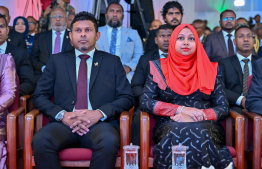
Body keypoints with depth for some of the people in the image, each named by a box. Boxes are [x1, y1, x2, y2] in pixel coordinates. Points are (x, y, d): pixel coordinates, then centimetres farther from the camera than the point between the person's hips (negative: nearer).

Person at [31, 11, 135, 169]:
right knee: (40, 141, -31)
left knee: (108, 142, -36)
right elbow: (39, 96, 12)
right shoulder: (57, 60, 18)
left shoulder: (112, 62, 16)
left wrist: (100, 113, -10)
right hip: (64, 124, 1)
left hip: (100, 123, -1)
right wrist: (61, 114, -8)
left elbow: (127, 98, 8)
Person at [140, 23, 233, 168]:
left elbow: (223, 108, 7)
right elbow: (144, 102, 1)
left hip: (205, 126, 0)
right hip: (169, 127, 0)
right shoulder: (159, 68, 11)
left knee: (198, 134, -36)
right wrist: (182, 109, -9)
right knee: (179, 133, -36)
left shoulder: (211, 70, 13)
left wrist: (196, 117, -11)